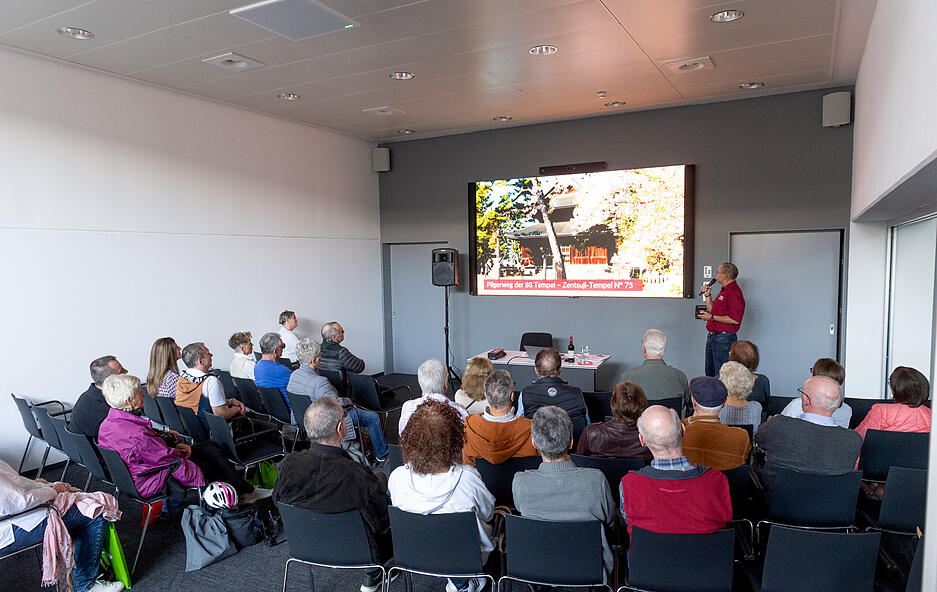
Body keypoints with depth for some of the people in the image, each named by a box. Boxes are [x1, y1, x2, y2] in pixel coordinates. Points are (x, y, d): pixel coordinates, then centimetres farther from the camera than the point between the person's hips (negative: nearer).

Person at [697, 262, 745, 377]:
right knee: (710, 373, 17)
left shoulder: (733, 292, -16)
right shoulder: (724, 291, 17)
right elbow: (713, 311, 24)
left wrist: (711, 317, -19)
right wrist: (708, 295, 15)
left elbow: (735, 319, -25)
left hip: (724, 339, -11)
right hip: (712, 337, 11)